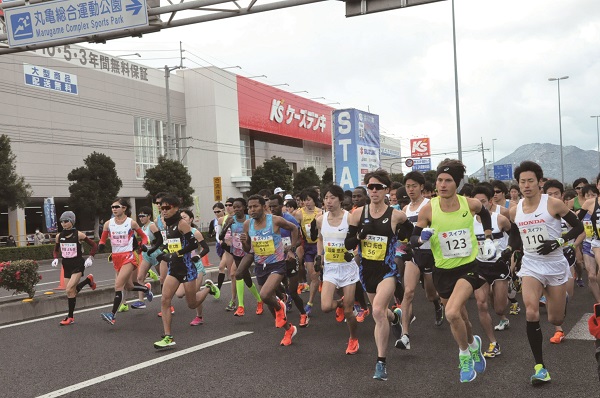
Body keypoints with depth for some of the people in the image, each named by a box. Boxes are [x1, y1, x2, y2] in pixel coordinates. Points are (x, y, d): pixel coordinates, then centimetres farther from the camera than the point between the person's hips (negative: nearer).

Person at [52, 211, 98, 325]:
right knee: (72, 291, 6)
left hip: (78, 264, -5)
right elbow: (56, 250, 20)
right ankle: (88, 280, 35)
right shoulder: (59, 236, 3)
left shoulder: (78, 235, -10)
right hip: (66, 265, 6)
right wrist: (55, 258, 1)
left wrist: (90, 258, -11)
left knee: (69, 290, -17)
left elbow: (94, 245, -2)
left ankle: (70, 317, -7)